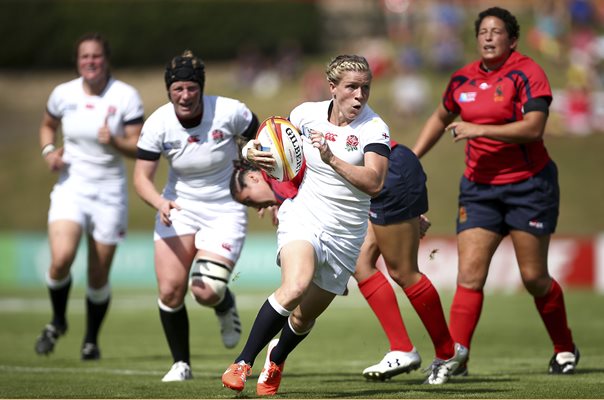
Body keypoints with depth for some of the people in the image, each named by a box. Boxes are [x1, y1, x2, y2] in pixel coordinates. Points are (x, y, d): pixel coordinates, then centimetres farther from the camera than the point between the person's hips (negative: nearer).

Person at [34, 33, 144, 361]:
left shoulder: (126, 96, -6)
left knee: (98, 276, 2)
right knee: (61, 259, -21)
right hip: (71, 187, 1)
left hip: (110, 192, -1)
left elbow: (139, 147, -7)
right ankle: (58, 321, 7)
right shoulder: (63, 94, 1)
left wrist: (115, 142, -27)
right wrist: (48, 151, 1)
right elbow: (47, 125, 21)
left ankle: (91, 340, 27)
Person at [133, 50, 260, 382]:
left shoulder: (229, 112, -18)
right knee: (170, 290, -10)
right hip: (179, 208, 2)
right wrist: (160, 203, -33)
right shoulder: (158, 124, -14)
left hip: (225, 210, -2)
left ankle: (226, 306, 21)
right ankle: (181, 364, 11)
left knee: (206, 291, -18)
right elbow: (142, 177, -13)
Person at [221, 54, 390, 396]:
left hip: (345, 234, 0)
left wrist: (332, 159, -32)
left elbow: (374, 183, -24)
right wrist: (254, 152, -6)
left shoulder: (374, 128, -11)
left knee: (303, 318, 8)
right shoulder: (308, 113, -3)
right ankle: (243, 362, -18)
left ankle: (277, 358, 44)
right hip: (303, 215, 0)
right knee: (295, 286, -30)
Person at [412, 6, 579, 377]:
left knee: (534, 278, 2)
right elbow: (441, 118, 26)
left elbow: (533, 127, -24)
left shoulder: (527, 73, -11)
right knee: (469, 274, -8)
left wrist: (480, 129, -26)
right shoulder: (463, 80, 7)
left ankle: (565, 350, 24)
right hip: (479, 187, 4)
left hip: (529, 184, -4)